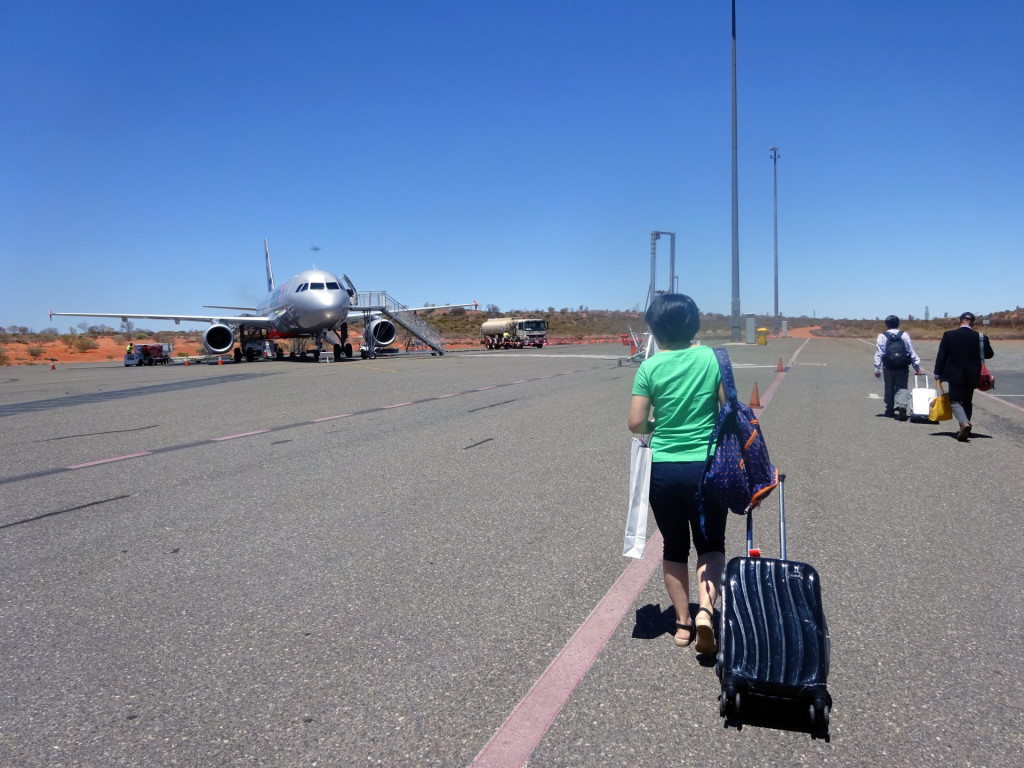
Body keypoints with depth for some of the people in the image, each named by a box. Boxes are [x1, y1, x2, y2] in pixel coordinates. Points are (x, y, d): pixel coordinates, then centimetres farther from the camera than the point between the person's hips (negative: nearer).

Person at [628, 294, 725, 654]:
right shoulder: (712, 358, -5)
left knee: (674, 546, 17)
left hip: (664, 469, 0)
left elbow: (636, 424, -7)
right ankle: (706, 608, -7)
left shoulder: (650, 367, -7)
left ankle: (683, 623, 25)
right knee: (711, 543, 15)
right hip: (707, 466, 0)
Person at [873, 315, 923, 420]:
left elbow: (879, 354, -5)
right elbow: (912, 352, 3)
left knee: (889, 389, 14)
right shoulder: (904, 335, 2)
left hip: (888, 368, 0)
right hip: (902, 368, 0)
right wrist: (917, 367, 9)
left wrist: (877, 368, -2)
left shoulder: (882, 336, -1)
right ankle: (902, 406, -25)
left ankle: (890, 410, 23)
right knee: (901, 388, -1)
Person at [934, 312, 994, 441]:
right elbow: (989, 354, 5)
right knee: (967, 402, 16)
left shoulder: (949, 335, -7)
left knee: (955, 401, 0)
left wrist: (938, 374, 0)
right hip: (972, 376, 3)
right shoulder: (980, 337, -4)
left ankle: (964, 423, -24)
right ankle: (964, 429, 20)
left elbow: (941, 355, -6)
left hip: (955, 375, -2)